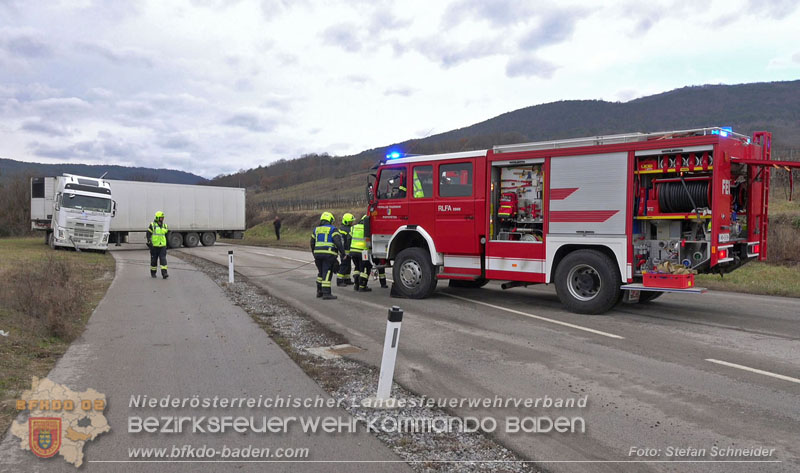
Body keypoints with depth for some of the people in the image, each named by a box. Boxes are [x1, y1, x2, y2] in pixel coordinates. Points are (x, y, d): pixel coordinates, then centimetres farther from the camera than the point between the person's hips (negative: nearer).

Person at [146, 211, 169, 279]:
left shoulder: (164, 225, 10)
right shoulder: (152, 225, -4)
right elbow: (148, 234, -6)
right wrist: (149, 242, -16)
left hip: (162, 246, 3)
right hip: (154, 246, -3)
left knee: (163, 259, -9)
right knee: (154, 260, 7)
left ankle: (164, 273, -15)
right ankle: (153, 273, 22)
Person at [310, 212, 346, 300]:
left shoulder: (316, 230, 16)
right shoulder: (332, 229, -3)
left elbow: (312, 244, 21)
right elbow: (338, 242, -14)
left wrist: (314, 255, 32)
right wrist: (343, 254, -9)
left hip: (318, 253, 6)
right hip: (329, 254, -6)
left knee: (321, 273, 19)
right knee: (327, 274, -6)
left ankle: (319, 291, 23)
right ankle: (326, 293, -8)